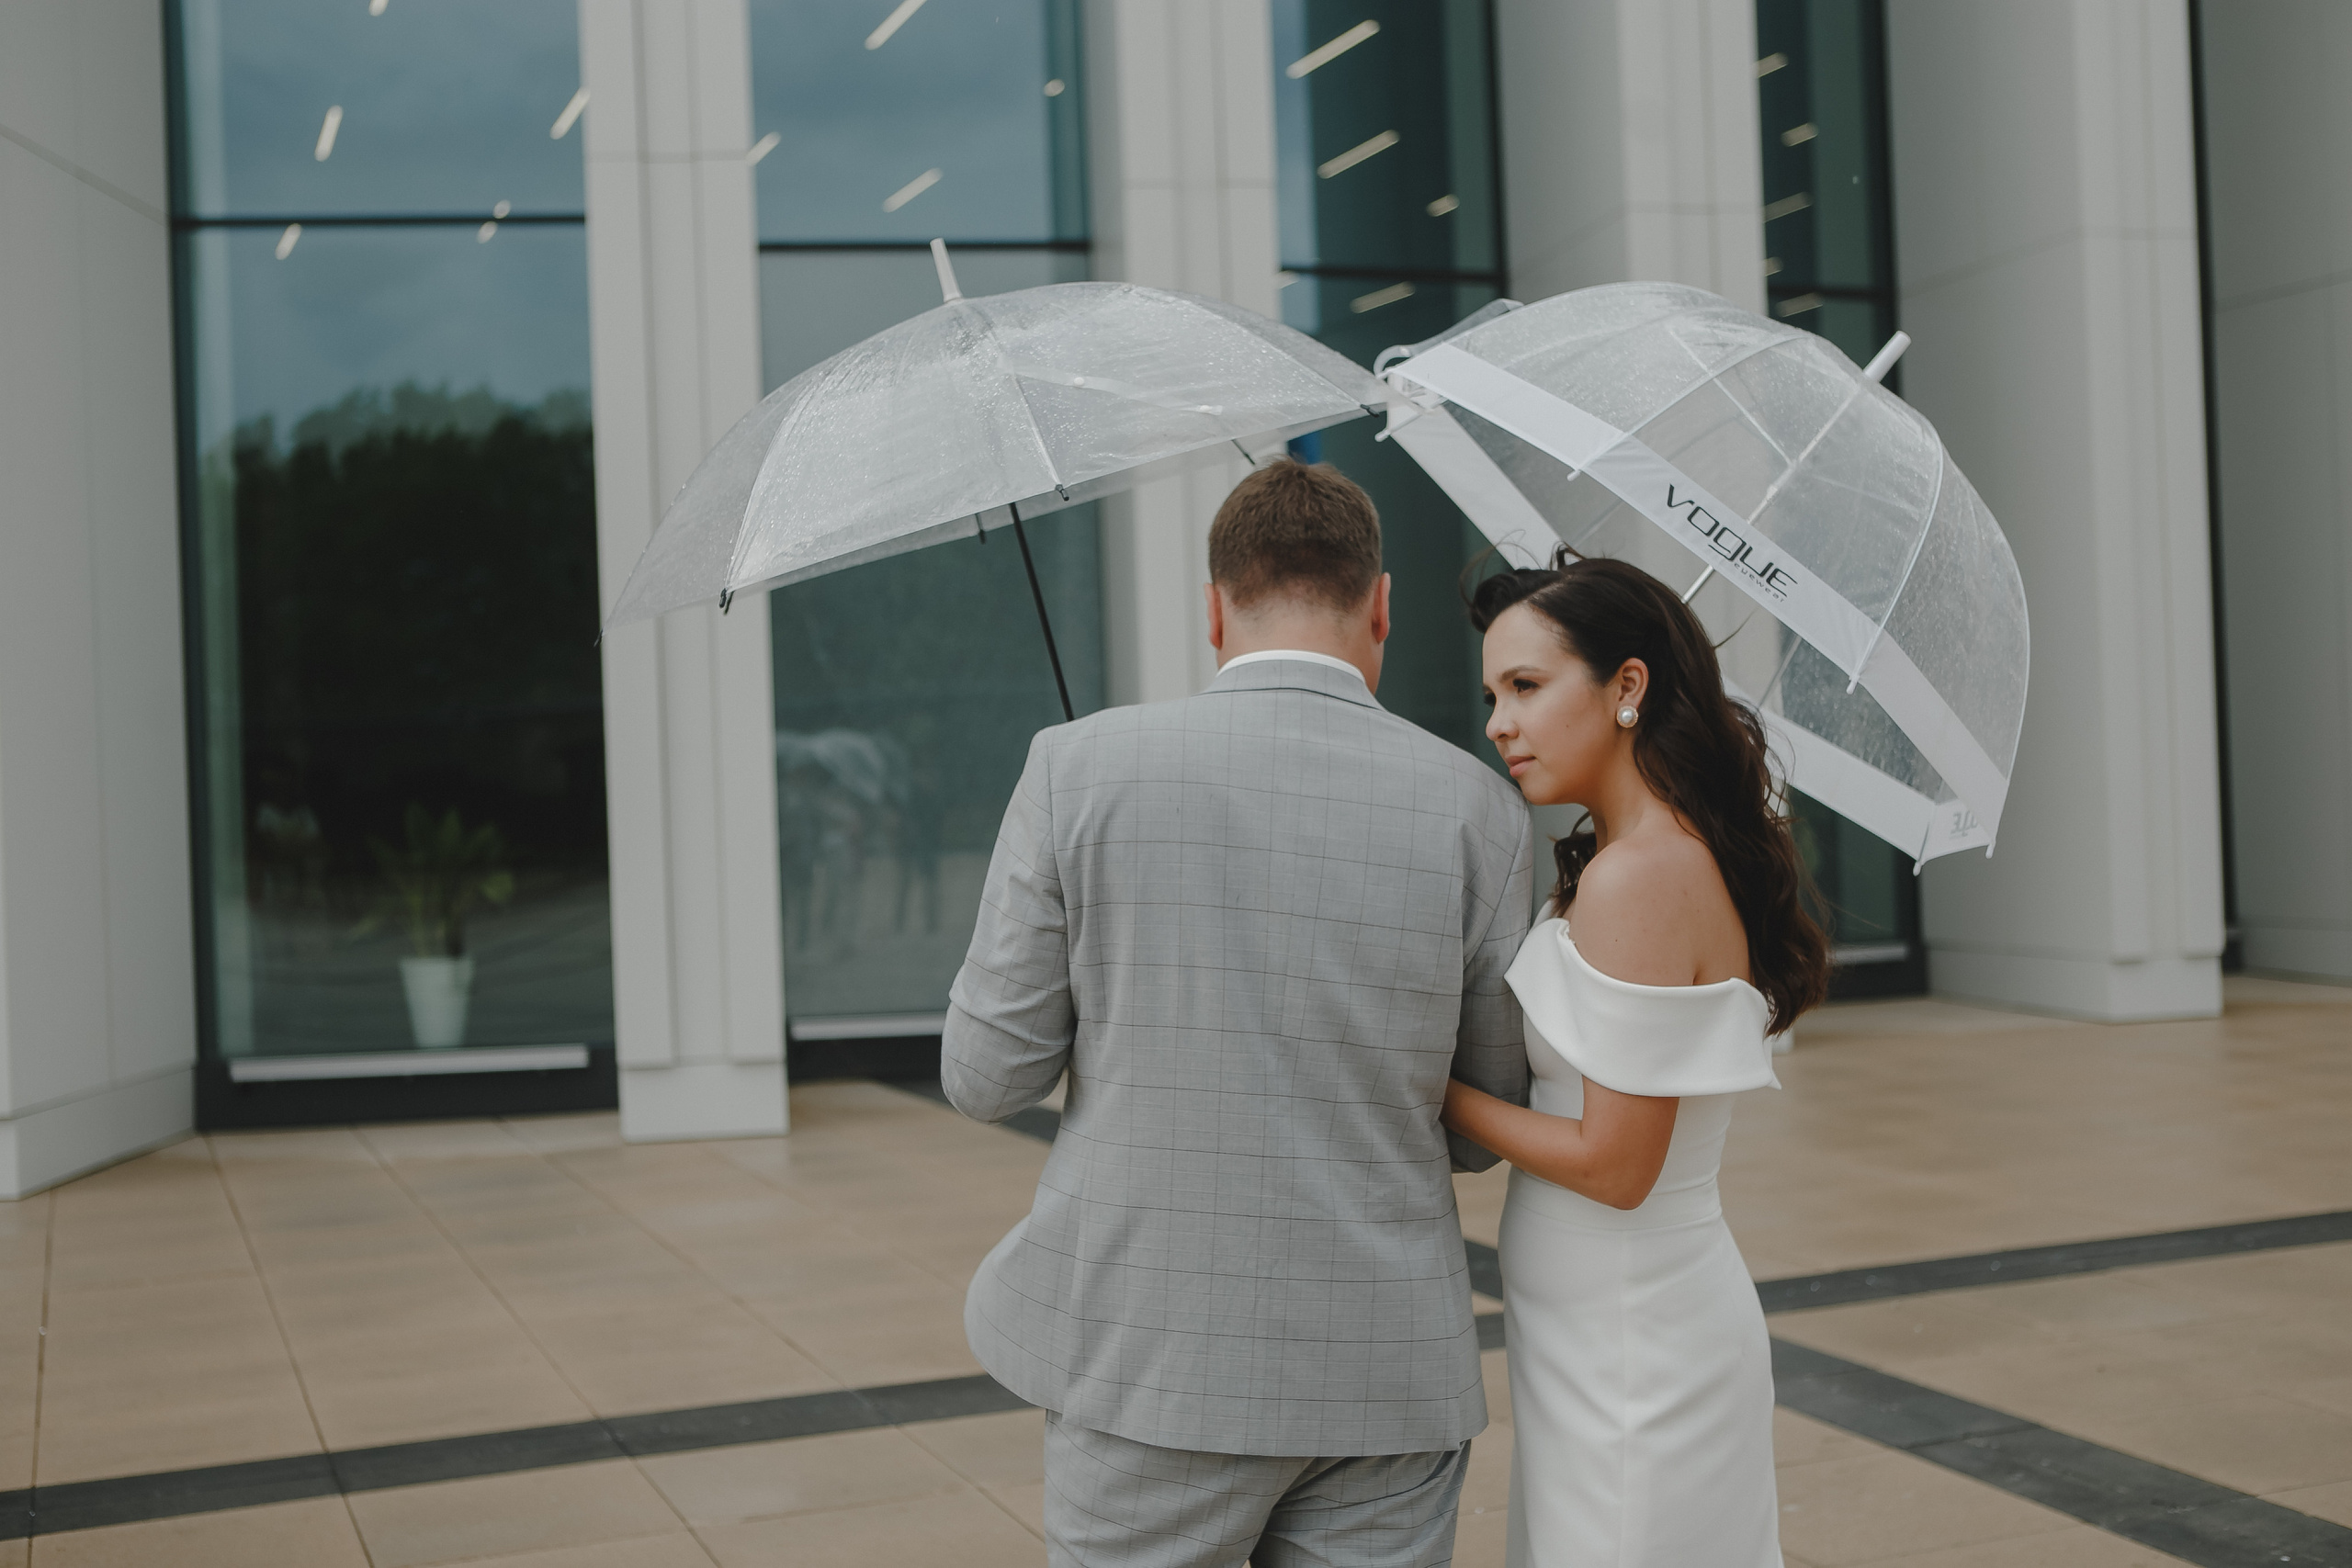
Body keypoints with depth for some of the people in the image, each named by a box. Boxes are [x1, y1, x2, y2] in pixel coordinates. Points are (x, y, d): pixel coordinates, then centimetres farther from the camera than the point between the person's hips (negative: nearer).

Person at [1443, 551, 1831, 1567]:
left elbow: (1614, 1166, -21)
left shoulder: (1637, 880, -21)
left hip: (1629, 1344, -9)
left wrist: (1436, 1092, -11)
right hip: (1621, 1326, 9)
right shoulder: (1692, 855, 8)